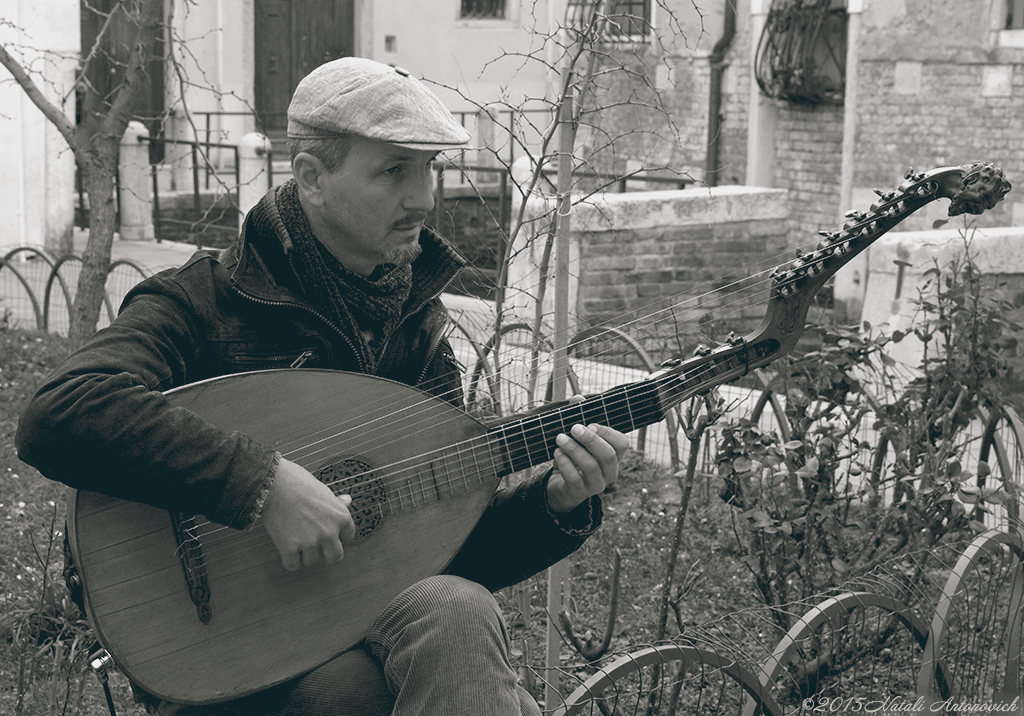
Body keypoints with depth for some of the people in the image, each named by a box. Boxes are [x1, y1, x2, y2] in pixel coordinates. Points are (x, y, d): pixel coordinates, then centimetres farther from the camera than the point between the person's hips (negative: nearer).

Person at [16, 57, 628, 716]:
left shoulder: (416, 320, 11)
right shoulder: (202, 300, -7)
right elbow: (59, 416, -26)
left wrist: (555, 505, -9)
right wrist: (264, 483, -30)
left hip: (383, 617, 5)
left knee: (456, 610, -30)